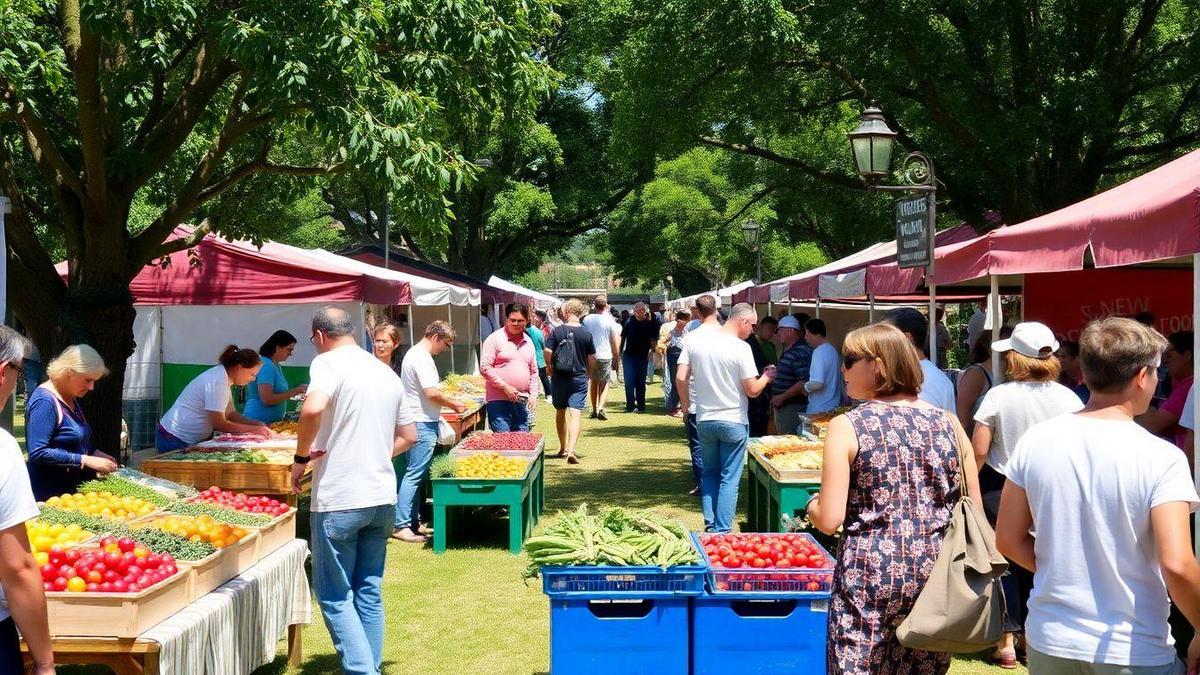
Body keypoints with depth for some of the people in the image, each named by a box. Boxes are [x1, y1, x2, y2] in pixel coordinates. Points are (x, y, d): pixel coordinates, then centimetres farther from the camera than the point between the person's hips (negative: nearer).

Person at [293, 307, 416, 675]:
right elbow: (408, 436, 19)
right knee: (369, 592, 16)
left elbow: (313, 410, -28)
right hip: (383, 497, 7)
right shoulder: (386, 372, 14)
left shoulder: (328, 362, -8)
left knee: (335, 596, 3)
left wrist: (301, 457, -14)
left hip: (338, 500, -7)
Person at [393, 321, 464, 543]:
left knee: (414, 474, 14)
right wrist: (454, 405, -8)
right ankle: (400, 525, -6)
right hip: (422, 424, -11)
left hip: (415, 423, 11)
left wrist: (448, 400, 16)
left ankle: (413, 522, 20)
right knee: (414, 475, -8)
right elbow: (432, 393, -21)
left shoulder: (414, 354, 17)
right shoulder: (422, 359, -16)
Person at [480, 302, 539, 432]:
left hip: (522, 402, 6)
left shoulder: (528, 342, 15)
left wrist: (533, 395, 8)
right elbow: (485, 368, -9)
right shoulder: (495, 339, -4)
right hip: (499, 401, -6)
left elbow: (533, 372, 21)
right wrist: (505, 387, -14)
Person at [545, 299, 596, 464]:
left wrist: (551, 370, 9)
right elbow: (592, 359, 2)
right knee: (576, 414, -5)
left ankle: (563, 448, 29)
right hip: (579, 378, -1)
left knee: (560, 412, 18)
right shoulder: (586, 333, -3)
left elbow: (548, 353, -8)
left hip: (559, 378, 1)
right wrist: (589, 373, 19)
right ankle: (571, 450, -20)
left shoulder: (557, 331, -5)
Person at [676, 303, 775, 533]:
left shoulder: (694, 340, -2)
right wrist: (766, 377, 7)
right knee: (729, 479, 4)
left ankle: (710, 526, 18)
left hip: (704, 420, 4)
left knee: (709, 474, 18)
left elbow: (681, 379, -1)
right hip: (733, 421, -4)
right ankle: (722, 531, 4)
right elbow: (752, 390, -12)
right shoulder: (741, 348, -15)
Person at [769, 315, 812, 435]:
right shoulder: (787, 351, 15)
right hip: (781, 406, 10)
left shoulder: (801, 352, -17)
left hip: (792, 408, -10)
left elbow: (804, 382, -23)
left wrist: (782, 397, -20)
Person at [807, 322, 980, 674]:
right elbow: (974, 510, 6)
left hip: (869, 576, -4)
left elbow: (829, 520, -11)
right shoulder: (948, 423, 2)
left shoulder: (846, 427, -9)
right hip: (935, 576, 4)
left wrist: (812, 505, 9)